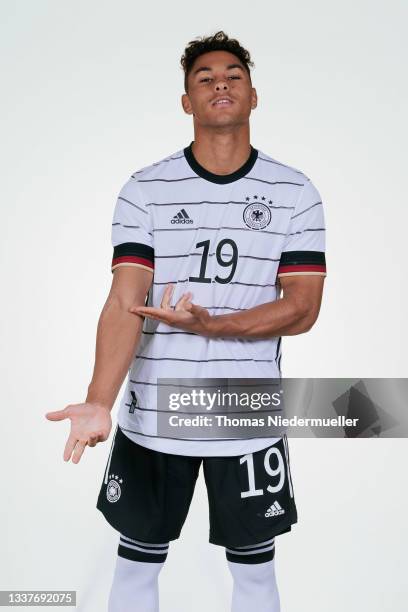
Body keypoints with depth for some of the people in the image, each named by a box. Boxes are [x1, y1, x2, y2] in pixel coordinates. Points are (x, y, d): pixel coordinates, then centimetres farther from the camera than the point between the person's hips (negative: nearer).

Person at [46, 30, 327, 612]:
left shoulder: (295, 193, -2)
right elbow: (124, 302, -13)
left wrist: (208, 324, -21)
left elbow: (303, 308, -7)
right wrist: (99, 403, -27)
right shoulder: (145, 190, -4)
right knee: (136, 564, 17)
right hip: (151, 416, 1)